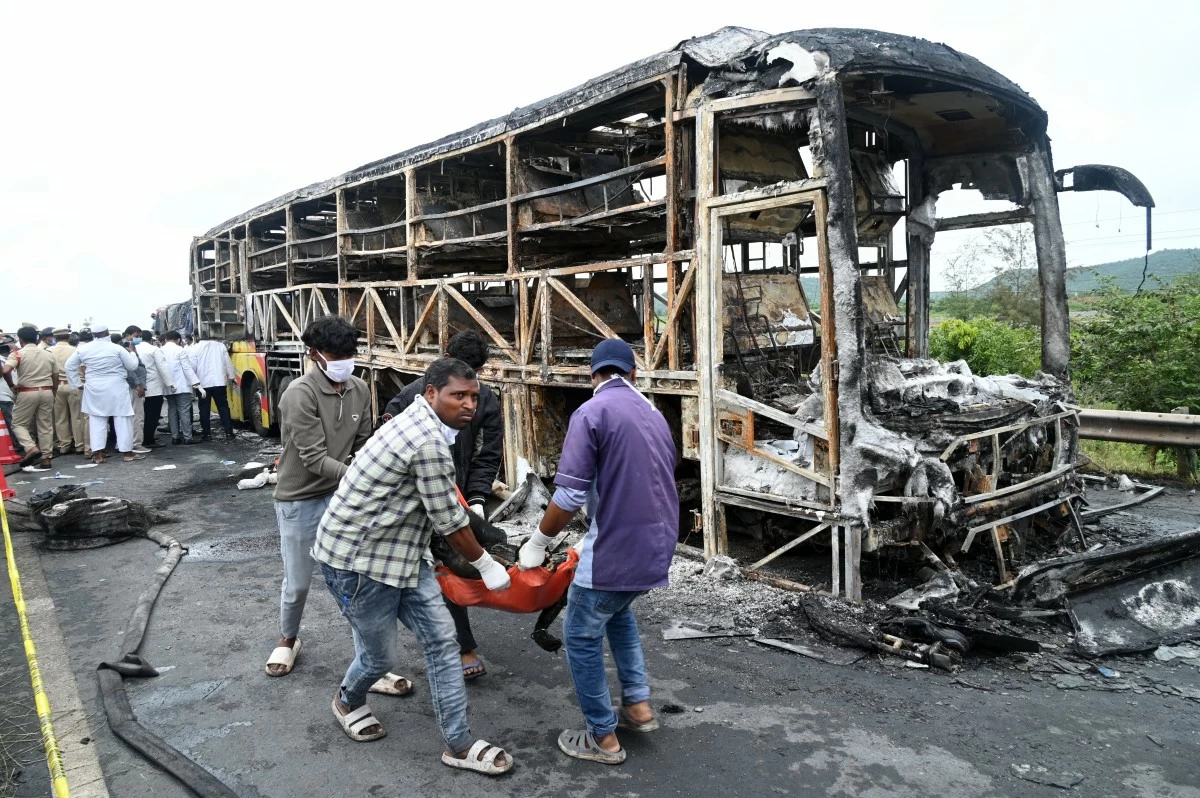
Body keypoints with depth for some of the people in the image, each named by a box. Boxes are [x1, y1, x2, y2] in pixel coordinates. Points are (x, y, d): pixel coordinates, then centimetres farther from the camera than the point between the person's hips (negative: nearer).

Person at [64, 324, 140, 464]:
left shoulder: (83, 349, 2)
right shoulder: (117, 348, -8)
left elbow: (69, 366, 8)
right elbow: (133, 366, -3)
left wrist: (78, 384, 14)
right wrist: (132, 352, 14)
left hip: (94, 388, 3)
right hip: (116, 387, -3)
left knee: (97, 420, 8)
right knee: (122, 419, 3)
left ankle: (98, 454, 6)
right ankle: (126, 452, 5)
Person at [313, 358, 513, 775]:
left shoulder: (420, 423, 6)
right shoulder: (428, 443, -26)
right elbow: (448, 521, -18)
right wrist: (486, 565, -5)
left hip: (401, 552, 10)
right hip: (357, 558, -10)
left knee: (441, 639, 5)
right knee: (379, 656, 9)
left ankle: (459, 743, 14)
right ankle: (348, 701, 44)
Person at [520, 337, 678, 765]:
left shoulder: (591, 412, -12)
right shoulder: (653, 413, 12)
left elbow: (570, 494, -17)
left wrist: (538, 541, -3)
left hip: (617, 548, -8)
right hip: (656, 544, 8)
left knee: (581, 636, 12)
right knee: (618, 611, 32)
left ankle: (603, 738, 21)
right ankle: (638, 706, 31)